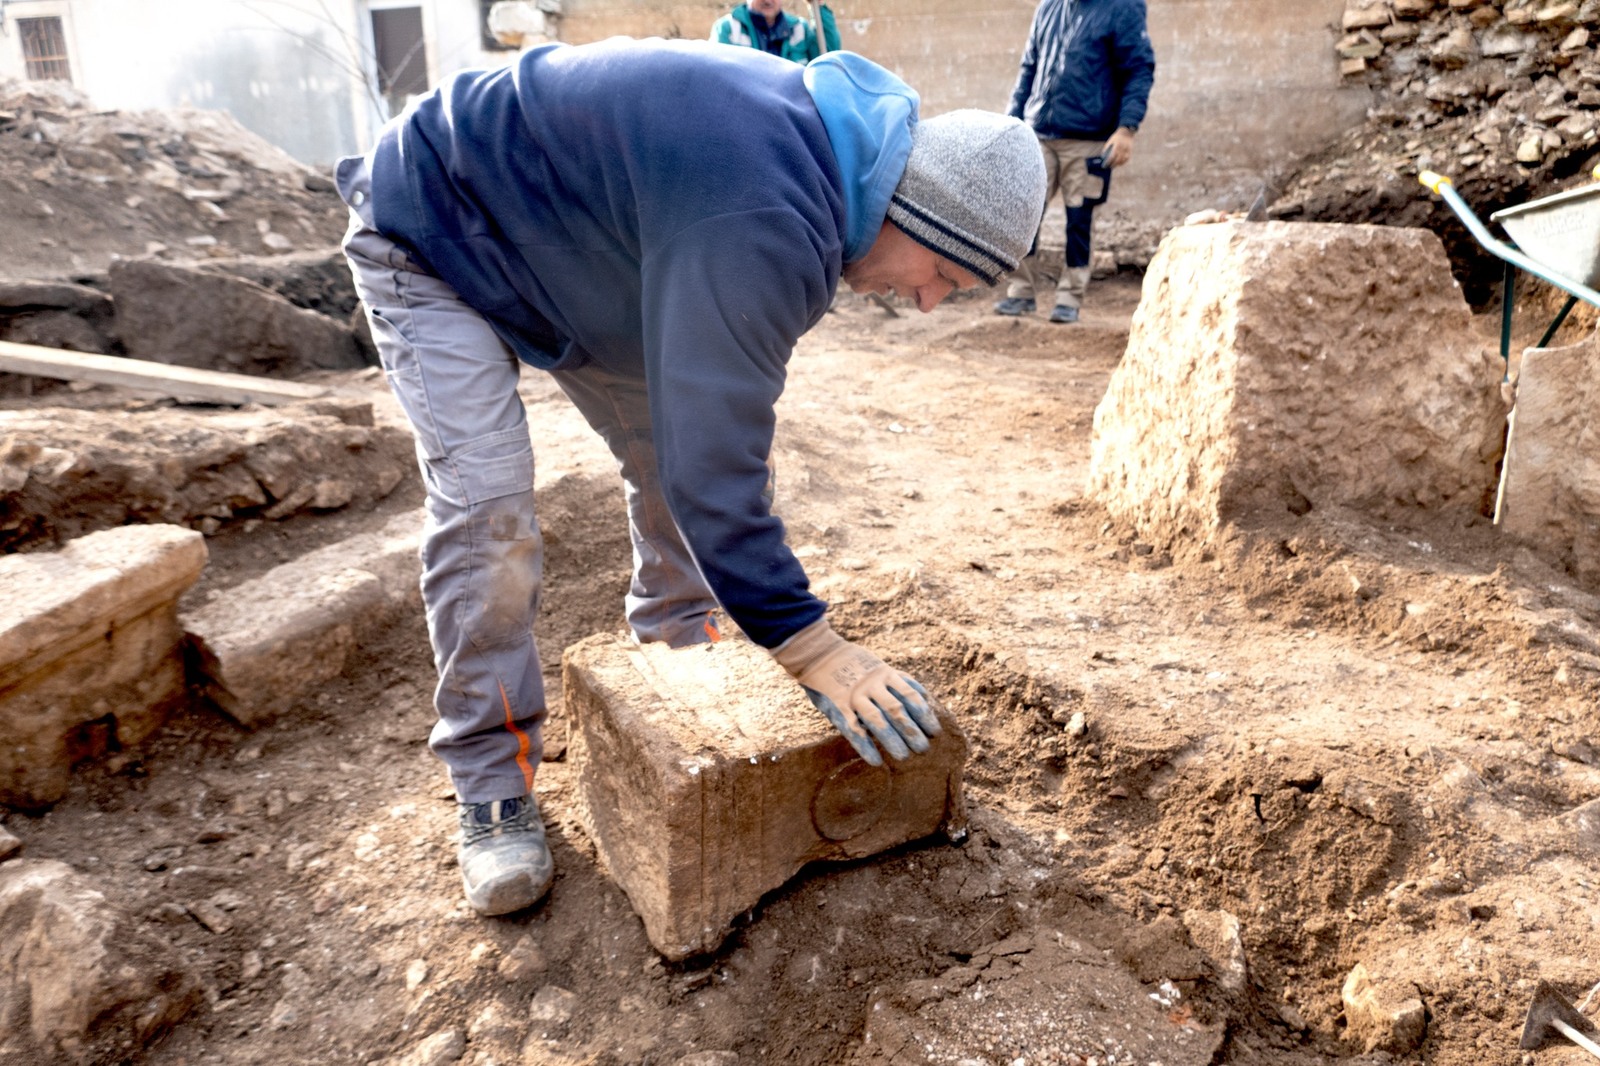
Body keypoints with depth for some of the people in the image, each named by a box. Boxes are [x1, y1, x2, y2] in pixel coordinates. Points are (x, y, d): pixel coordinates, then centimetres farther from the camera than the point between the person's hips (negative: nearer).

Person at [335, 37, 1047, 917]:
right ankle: (491, 789, -7)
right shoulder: (763, 227, -38)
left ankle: (675, 641, 25)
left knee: (668, 438, 5)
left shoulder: (825, 123, -7)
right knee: (487, 499, -20)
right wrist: (811, 650, -32)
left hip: (549, 244, 9)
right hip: (429, 240, -9)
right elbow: (713, 465, -37)